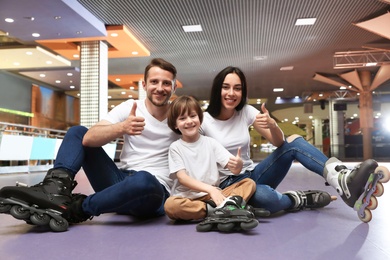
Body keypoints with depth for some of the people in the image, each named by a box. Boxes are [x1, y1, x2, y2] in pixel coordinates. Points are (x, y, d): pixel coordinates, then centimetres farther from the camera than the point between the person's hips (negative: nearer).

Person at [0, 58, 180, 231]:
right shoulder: (129, 107, 0)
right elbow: (88, 138, -16)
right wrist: (122, 128, -31)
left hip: (153, 191, -3)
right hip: (122, 182, 3)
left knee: (143, 180, -41)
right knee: (77, 132, -1)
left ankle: (75, 209, -20)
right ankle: (57, 190, -26)